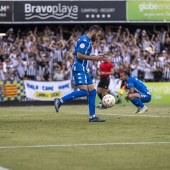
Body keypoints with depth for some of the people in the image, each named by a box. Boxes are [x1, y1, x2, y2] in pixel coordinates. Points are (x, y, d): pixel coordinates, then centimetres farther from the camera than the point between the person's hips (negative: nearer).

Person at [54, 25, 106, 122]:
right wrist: (93, 58, -12)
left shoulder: (87, 41, 21)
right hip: (79, 69, -10)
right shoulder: (84, 40, -11)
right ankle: (60, 101, -14)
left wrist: (95, 58, 12)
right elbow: (79, 55, -20)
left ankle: (92, 117, 5)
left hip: (83, 70, 10)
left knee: (92, 91, 5)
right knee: (84, 91, -19)